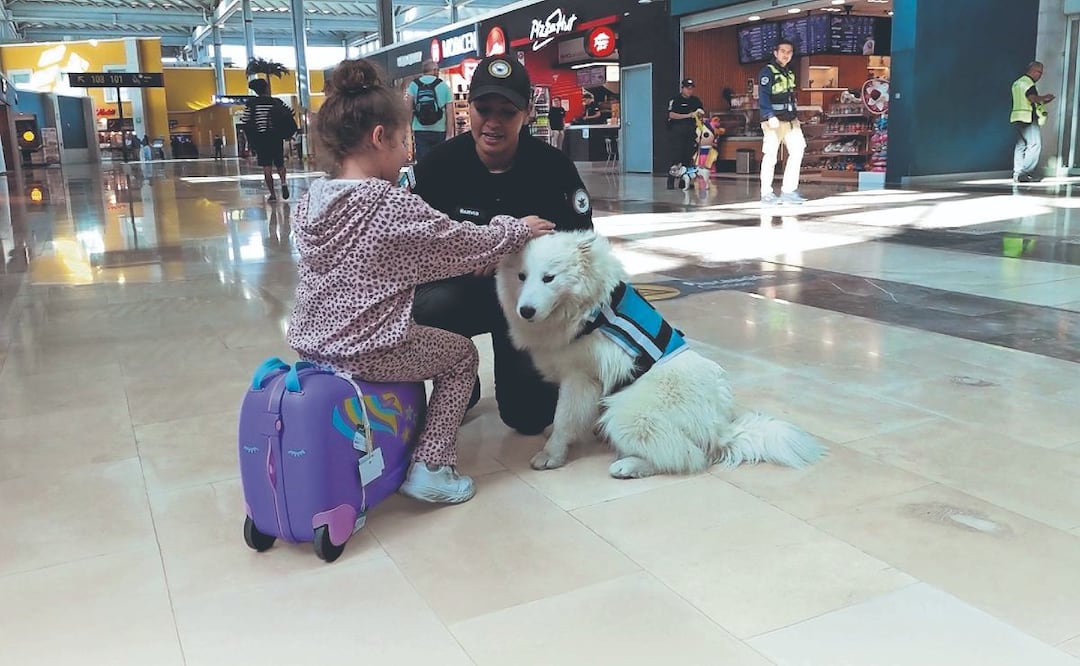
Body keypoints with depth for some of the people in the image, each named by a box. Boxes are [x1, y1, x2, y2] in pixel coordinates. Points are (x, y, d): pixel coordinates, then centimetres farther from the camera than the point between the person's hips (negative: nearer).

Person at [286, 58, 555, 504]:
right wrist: (516, 231, 7)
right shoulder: (395, 207, -18)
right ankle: (431, 466, 8)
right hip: (368, 353, -7)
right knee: (461, 355, 16)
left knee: (419, 341, 33)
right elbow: (462, 243, -9)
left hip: (309, 342, 8)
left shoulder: (310, 201, 3)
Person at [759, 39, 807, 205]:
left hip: (790, 119, 8)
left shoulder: (790, 73, 21)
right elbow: (763, 96, -14)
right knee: (770, 155, -6)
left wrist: (796, 116, 18)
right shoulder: (768, 71, -4)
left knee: (797, 150, -1)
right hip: (774, 119, -8)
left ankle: (788, 191, 4)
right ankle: (766, 193, 0)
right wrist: (770, 116, -25)